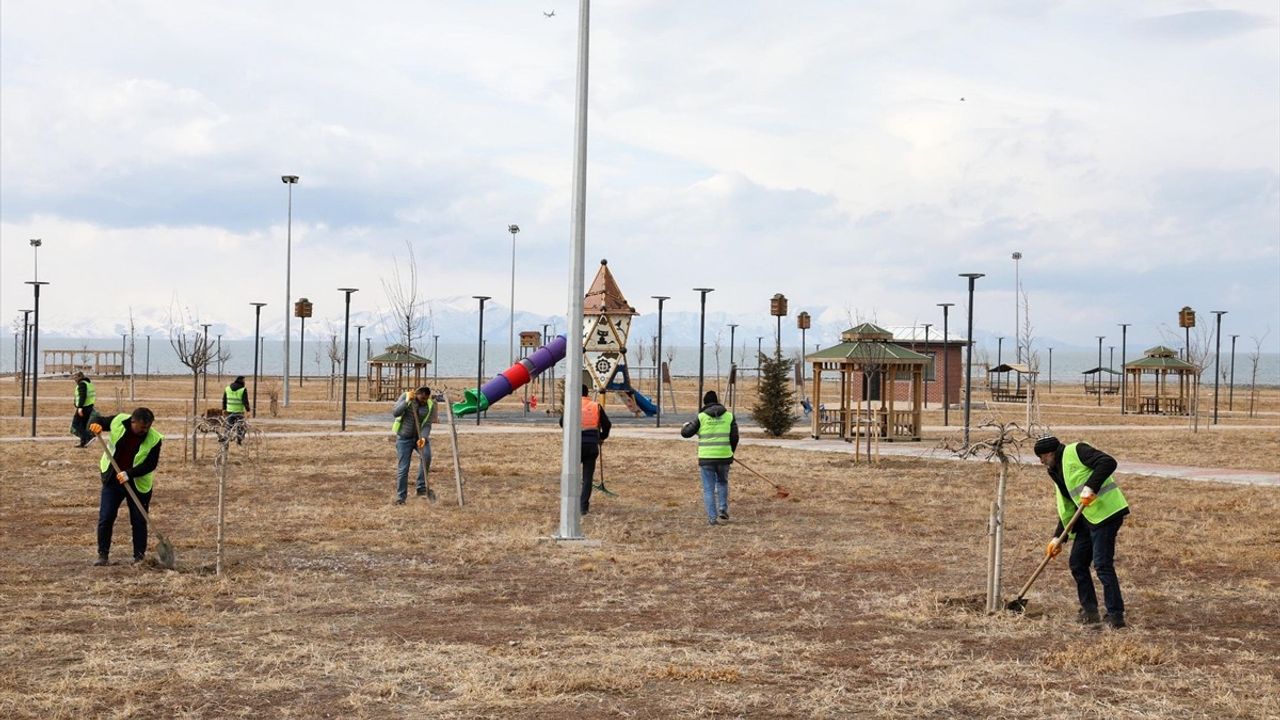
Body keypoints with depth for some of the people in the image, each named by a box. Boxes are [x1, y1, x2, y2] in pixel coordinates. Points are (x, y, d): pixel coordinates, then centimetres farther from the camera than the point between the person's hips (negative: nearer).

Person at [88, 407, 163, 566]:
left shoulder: (154, 439, -18)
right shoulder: (118, 422, -12)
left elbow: (150, 464, -19)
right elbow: (98, 420, 5)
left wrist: (129, 474, -30)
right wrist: (94, 425, -20)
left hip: (138, 484, -1)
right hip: (112, 480, 1)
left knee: (139, 521, 2)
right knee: (105, 519, 0)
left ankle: (139, 556, 12)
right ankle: (103, 554, 10)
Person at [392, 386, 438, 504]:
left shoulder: (430, 405, -6)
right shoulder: (405, 397, -8)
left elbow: (427, 424, -10)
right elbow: (395, 413, -18)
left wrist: (423, 438, -27)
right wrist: (406, 401, -29)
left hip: (421, 436, 1)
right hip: (404, 437, -1)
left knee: (426, 455, -27)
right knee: (403, 468, -4)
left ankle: (421, 489, -17)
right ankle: (400, 497, 10)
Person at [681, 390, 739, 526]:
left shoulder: (701, 417, -2)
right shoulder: (729, 416, 3)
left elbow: (685, 433, 0)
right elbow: (734, 437, 3)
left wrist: (686, 426, 24)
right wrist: (731, 452, 19)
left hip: (706, 458, -2)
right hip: (724, 457, 2)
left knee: (708, 489, 6)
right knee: (722, 482, 26)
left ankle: (712, 517, 1)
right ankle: (723, 508, 14)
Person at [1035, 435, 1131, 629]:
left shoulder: (1075, 451, -8)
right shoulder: (1057, 472, 19)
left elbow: (1108, 462, -20)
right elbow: (1067, 509, 20)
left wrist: (1091, 487, -26)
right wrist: (1058, 537, 13)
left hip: (1106, 512, -10)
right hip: (1088, 518, 10)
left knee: (1102, 565, -12)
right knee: (1077, 563, 12)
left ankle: (1115, 616, -7)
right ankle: (1089, 611, 22)